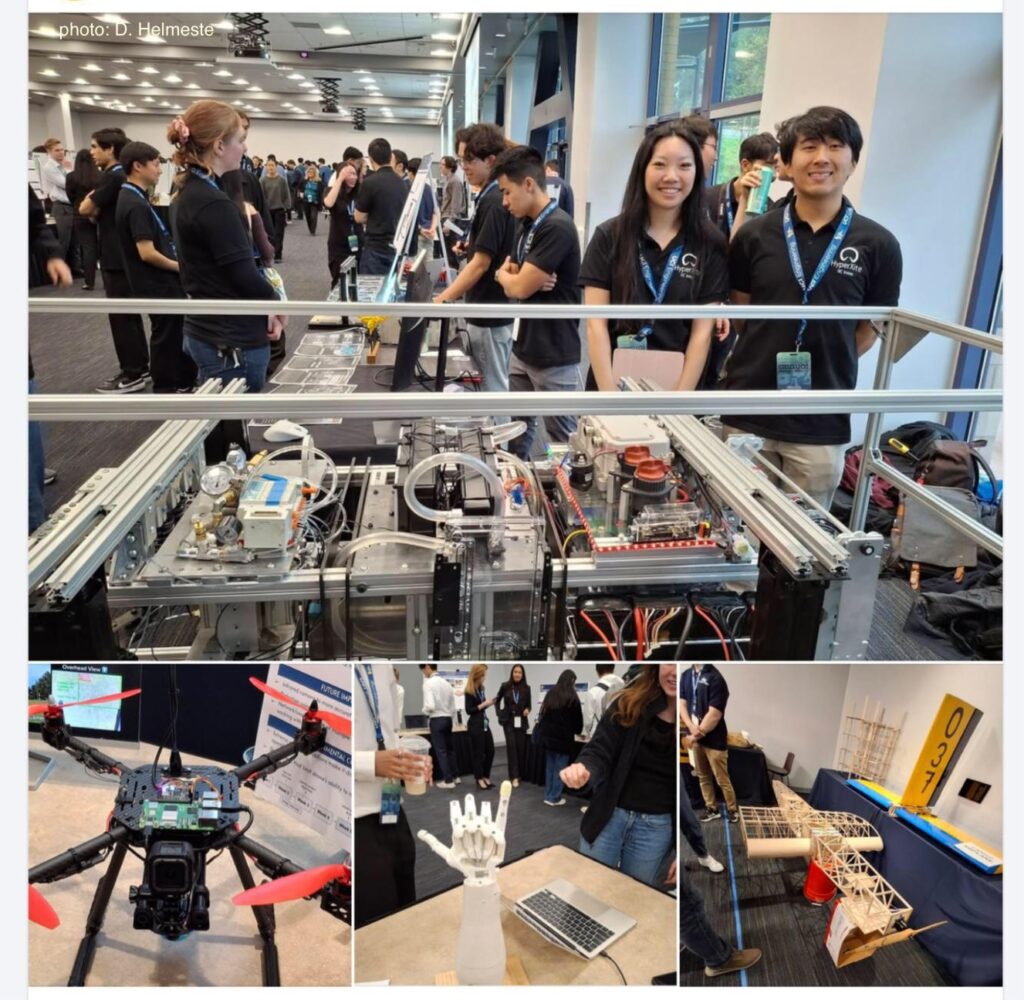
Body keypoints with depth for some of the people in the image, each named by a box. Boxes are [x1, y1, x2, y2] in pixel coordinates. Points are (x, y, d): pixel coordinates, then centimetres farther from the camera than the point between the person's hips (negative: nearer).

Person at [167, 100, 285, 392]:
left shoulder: (187, 195, 11)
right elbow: (245, 276, -21)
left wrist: (264, 303, 2)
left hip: (205, 332, 10)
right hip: (232, 343, -10)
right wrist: (273, 300, 0)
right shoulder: (214, 204, -20)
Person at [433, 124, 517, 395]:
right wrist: (469, 246, 9)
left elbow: (481, 263, -23)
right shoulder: (490, 196, 11)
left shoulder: (494, 201, -20)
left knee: (493, 388, 1)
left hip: (491, 313, -10)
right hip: (485, 308, 10)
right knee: (488, 384, 19)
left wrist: (440, 301, -23)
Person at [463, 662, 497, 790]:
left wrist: (488, 703, 0)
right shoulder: (469, 691, -13)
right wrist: (484, 704, -17)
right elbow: (469, 710, -14)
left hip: (485, 723, 8)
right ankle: (479, 779, 15)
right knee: (478, 753, 2)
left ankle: (486, 776, 23)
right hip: (475, 725, -7)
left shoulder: (481, 688, 9)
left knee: (490, 750, 9)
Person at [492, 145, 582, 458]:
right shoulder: (527, 227, 11)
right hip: (523, 348, 9)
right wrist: (511, 276, -10)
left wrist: (504, 275, 3)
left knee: (562, 438, 4)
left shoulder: (557, 227, -19)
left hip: (554, 356, -9)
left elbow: (519, 287, -20)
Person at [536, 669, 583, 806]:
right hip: (563, 737, -5)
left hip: (548, 735, 5)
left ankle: (548, 795, 19)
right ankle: (555, 798, 6)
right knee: (560, 768, 3)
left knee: (550, 766, 14)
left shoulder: (550, 694, 6)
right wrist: (578, 731, 19)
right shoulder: (572, 697, -8)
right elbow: (578, 717, 0)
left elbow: (543, 713, 12)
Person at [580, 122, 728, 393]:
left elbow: (702, 332, -4)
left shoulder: (711, 246, 0)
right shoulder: (608, 236, -1)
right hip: (612, 385, 0)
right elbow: (596, 324, -7)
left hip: (677, 388, 1)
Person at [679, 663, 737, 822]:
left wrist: (696, 735, -15)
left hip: (714, 739, -6)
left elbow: (714, 714, -19)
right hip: (694, 737, 6)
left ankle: (732, 810, 26)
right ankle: (712, 808, 33)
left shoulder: (715, 678, -18)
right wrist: (691, 727, -15)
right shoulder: (686, 675, 3)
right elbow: (682, 704, 2)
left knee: (722, 779, 7)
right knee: (703, 776, 17)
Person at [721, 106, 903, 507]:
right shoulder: (754, 235, 0)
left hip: (821, 424, 0)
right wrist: (769, 358, 3)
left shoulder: (877, 245, -3)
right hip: (747, 413, 1)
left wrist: (826, 364, 1)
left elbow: (871, 327, 7)